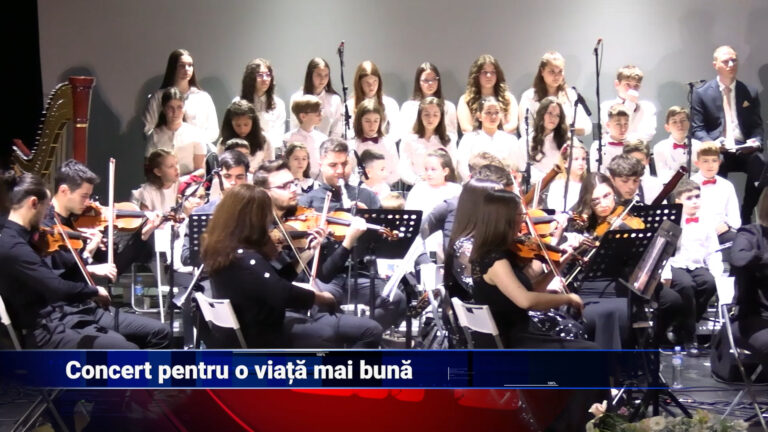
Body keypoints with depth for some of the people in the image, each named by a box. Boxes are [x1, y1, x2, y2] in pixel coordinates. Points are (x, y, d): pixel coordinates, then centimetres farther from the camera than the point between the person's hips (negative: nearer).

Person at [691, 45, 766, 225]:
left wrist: (756, 141, -10)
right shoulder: (702, 93, 7)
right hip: (717, 151, -2)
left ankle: (746, 217, -16)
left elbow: (757, 126, 13)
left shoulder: (750, 93, 14)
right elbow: (697, 129, 3)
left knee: (759, 163, -31)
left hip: (744, 149, 2)